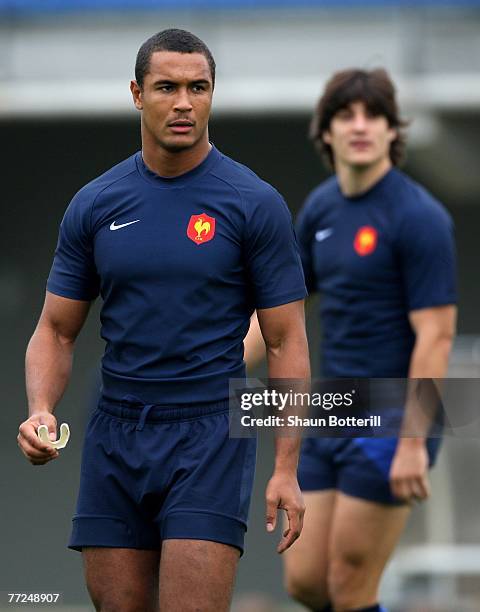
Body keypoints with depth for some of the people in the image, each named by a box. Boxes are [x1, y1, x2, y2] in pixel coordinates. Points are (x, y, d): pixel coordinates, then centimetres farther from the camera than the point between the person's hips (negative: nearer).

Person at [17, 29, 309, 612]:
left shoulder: (254, 204, -3)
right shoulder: (95, 204, 6)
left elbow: (286, 340, -2)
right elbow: (57, 329, 11)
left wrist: (286, 468, -9)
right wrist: (41, 409, -9)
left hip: (210, 433, -4)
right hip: (116, 434, 4)